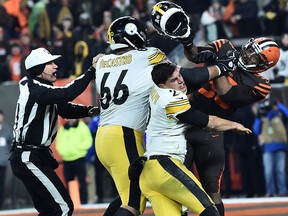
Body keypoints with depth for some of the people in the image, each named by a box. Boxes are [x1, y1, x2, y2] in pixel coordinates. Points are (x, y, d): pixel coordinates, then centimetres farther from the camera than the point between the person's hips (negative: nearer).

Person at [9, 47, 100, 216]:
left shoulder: (43, 90, 15)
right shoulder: (34, 90, -16)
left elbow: (66, 109, 15)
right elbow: (66, 94, -29)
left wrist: (89, 110, -3)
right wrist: (92, 71, -25)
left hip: (33, 157, 10)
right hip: (29, 159, -10)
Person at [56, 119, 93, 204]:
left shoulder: (82, 127, 0)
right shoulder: (62, 128, 14)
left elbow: (87, 141, -5)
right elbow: (58, 142, 19)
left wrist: (77, 147, -16)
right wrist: (62, 151, 0)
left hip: (78, 158, -5)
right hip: (66, 160, 5)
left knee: (82, 181, -3)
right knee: (69, 182, 6)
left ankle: (84, 201, 0)